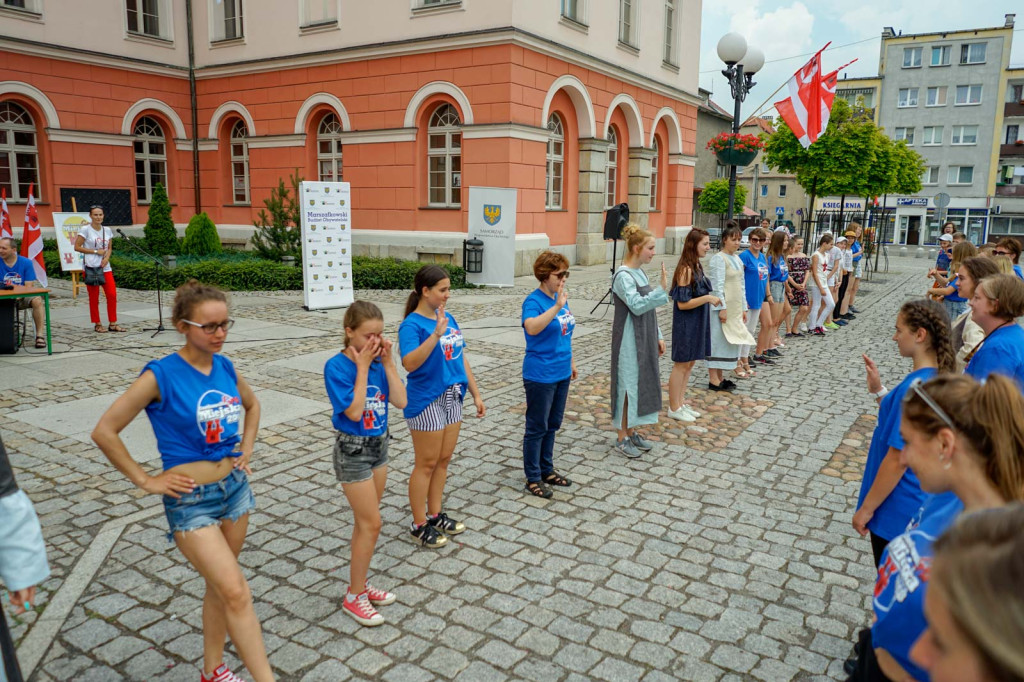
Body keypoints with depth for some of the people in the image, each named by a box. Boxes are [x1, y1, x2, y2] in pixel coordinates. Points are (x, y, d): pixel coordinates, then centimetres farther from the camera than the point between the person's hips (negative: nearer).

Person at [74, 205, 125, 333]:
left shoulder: (107, 230, 11)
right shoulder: (85, 229, -4)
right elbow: (77, 247, -5)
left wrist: (106, 258, -4)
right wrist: (96, 251, -10)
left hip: (105, 267, 5)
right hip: (91, 267, -4)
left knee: (112, 295, -1)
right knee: (94, 297, 1)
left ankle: (112, 323, 8)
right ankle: (97, 325, 10)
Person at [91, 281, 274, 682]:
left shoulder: (225, 367, 0)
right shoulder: (161, 375, -17)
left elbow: (252, 405, 21)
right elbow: (105, 432, -12)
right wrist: (146, 481, -9)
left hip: (235, 486, 6)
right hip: (191, 500, -5)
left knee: (219, 586, 17)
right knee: (236, 593, -10)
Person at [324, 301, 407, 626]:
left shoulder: (378, 361, -3)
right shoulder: (337, 366, -18)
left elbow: (400, 401, -7)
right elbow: (354, 411, -25)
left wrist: (387, 362, -12)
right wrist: (362, 366, -23)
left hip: (379, 444, 6)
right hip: (353, 450, -6)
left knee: (365, 522, 16)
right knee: (371, 524, -2)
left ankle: (359, 584, 31)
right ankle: (354, 597, 14)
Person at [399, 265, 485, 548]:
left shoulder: (448, 318, 6)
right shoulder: (412, 325, -17)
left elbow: (461, 358, 12)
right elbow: (410, 363, -32)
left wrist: (476, 394, 13)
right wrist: (436, 334, -37)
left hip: (452, 398, 7)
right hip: (426, 401, -7)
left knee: (443, 461, 16)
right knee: (427, 464, 4)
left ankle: (435, 514, 32)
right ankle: (419, 525, 19)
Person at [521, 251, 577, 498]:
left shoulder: (561, 298, 7)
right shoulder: (534, 301, -17)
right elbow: (532, 327, -38)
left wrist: (571, 361, 20)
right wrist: (557, 307, -42)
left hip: (561, 373, 8)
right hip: (540, 376, -8)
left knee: (552, 425, 18)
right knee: (537, 428, 4)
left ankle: (547, 470, 32)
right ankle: (533, 478, 17)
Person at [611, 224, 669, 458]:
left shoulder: (640, 272, 11)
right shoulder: (623, 276, -17)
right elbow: (636, 305, -28)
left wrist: (658, 336, 16)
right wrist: (662, 289, -31)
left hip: (644, 340, 9)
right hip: (629, 341, -9)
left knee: (641, 384, 14)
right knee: (628, 386, -1)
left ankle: (631, 432, 26)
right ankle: (622, 438, 10)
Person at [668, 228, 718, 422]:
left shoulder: (697, 266, 7)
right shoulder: (686, 269, -20)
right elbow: (682, 303, -22)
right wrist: (707, 298, -24)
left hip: (697, 323, 9)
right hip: (685, 324, -9)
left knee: (689, 364, 15)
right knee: (681, 365, 1)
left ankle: (680, 403, 26)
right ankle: (674, 408, 13)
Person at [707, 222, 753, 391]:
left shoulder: (738, 259, 14)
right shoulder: (718, 259, -11)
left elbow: (741, 285, 17)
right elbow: (718, 285, -16)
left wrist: (743, 308, 15)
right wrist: (722, 308, -20)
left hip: (735, 308, 8)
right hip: (722, 307, -8)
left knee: (730, 341, 11)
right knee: (718, 340, -4)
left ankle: (719, 377, 18)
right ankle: (713, 380, 1)